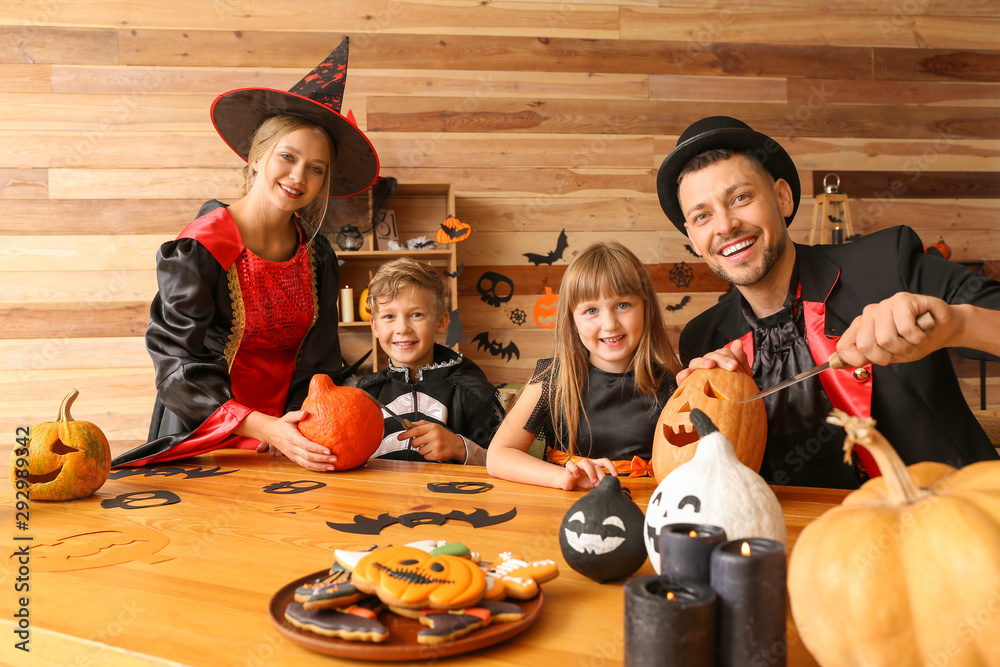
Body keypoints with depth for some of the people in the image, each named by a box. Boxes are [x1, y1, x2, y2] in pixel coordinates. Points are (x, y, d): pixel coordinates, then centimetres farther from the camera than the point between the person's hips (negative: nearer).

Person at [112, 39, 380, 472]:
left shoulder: (317, 256, 4)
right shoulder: (198, 250, -10)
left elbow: (317, 364, 6)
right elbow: (179, 365, -12)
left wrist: (297, 433, -11)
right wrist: (263, 428, -23)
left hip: (286, 439, 3)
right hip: (204, 443, -3)